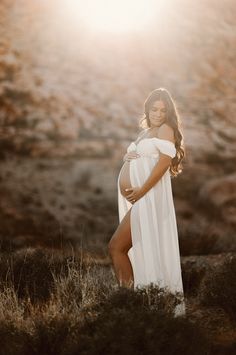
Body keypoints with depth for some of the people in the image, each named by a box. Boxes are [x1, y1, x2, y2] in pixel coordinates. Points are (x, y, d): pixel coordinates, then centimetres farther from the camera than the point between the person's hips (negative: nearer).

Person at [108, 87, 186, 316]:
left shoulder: (165, 129, -3)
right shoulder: (145, 132, 22)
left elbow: (165, 161, -15)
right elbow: (132, 156, 26)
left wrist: (141, 191, -20)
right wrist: (127, 156, -1)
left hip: (147, 198, -8)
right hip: (135, 200, 8)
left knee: (116, 246, -13)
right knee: (143, 251, 9)